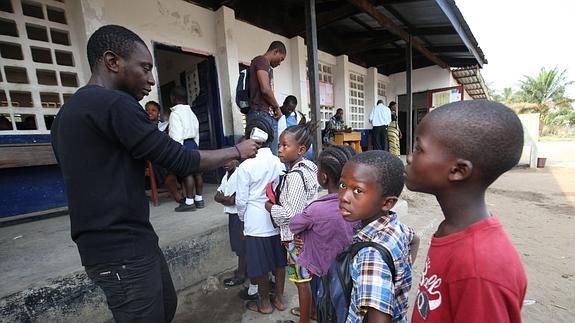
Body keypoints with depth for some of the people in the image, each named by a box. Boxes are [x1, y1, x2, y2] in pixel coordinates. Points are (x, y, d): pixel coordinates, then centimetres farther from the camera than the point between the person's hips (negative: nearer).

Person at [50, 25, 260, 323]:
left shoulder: (69, 111, 13)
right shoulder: (113, 103, -19)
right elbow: (180, 161, -19)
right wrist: (237, 151, -5)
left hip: (121, 243, 9)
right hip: (124, 251, -9)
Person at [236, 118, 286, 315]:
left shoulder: (245, 166, -16)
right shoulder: (279, 163, -5)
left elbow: (241, 200, -10)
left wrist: (243, 218, 8)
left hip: (256, 223, -4)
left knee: (260, 266, 14)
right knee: (279, 261, 19)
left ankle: (265, 304, 34)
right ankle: (279, 299, 38)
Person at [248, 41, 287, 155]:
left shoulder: (263, 63, 26)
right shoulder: (262, 60, -3)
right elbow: (265, 89, -16)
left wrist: (274, 108, 10)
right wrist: (277, 107, -3)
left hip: (266, 114, 10)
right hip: (263, 114, -10)